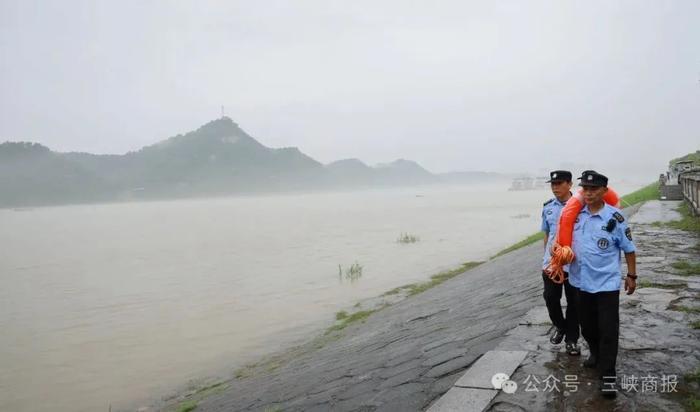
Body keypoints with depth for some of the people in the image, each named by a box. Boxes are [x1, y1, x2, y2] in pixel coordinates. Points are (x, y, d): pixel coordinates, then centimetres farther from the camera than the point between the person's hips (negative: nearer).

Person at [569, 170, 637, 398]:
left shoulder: (614, 218, -13)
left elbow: (628, 248, -3)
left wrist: (631, 275, 1)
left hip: (606, 283, -4)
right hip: (582, 281, 5)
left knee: (608, 330, 0)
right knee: (587, 326, 19)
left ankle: (607, 374, 10)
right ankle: (596, 355, 43)